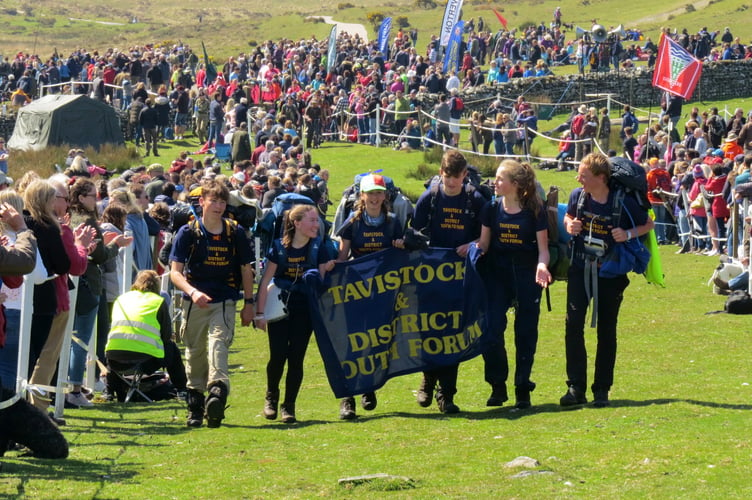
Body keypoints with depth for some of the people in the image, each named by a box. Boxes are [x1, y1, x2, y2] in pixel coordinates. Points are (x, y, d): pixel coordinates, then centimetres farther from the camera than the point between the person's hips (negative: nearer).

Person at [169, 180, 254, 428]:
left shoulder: (236, 233, 4)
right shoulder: (188, 233, -1)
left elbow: (246, 269, 14)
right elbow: (175, 271, -5)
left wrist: (248, 302, 11)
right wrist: (192, 292, -22)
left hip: (224, 302, -1)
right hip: (195, 302, 1)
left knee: (218, 343, -21)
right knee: (195, 351, 7)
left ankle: (217, 391, -38)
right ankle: (195, 406, 18)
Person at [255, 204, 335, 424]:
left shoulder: (318, 248, -1)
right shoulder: (279, 247, -6)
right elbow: (265, 281, -3)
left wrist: (328, 270, -22)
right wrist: (260, 313, -6)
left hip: (304, 309, 1)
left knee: (296, 357, -1)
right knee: (278, 356, -6)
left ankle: (289, 406, 9)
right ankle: (271, 398, 20)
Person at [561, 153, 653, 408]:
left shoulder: (623, 203, -14)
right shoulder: (578, 196, -5)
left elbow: (649, 224, 0)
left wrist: (629, 234, -19)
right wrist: (569, 225, -8)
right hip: (579, 269, 2)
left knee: (606, 330, 5)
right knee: (573, 324, -10)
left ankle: (602, 389, 14)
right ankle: (575, 388, -7)